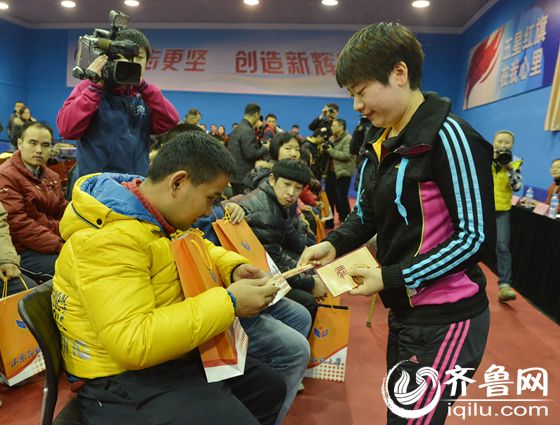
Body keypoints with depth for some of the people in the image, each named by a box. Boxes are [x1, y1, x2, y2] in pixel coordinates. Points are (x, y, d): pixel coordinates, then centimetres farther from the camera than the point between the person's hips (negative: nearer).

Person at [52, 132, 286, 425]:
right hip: (127, 379, -9)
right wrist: (228, 303, -30)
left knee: (270, 388, 15)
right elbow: (132, 343, -34)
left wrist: (233, 268, -4)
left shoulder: (154, 214, 0)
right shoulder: (108, 239, -28)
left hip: (170, 357, 9)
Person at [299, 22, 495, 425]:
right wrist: (334, 244, -7)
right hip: (406, 311, 9)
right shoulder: (384, 144, 7)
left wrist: (391, 278, -21)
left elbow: (478, 238, -20)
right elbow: (368, 214, 13)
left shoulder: (448, 136, -18)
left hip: (445, 319, -8)